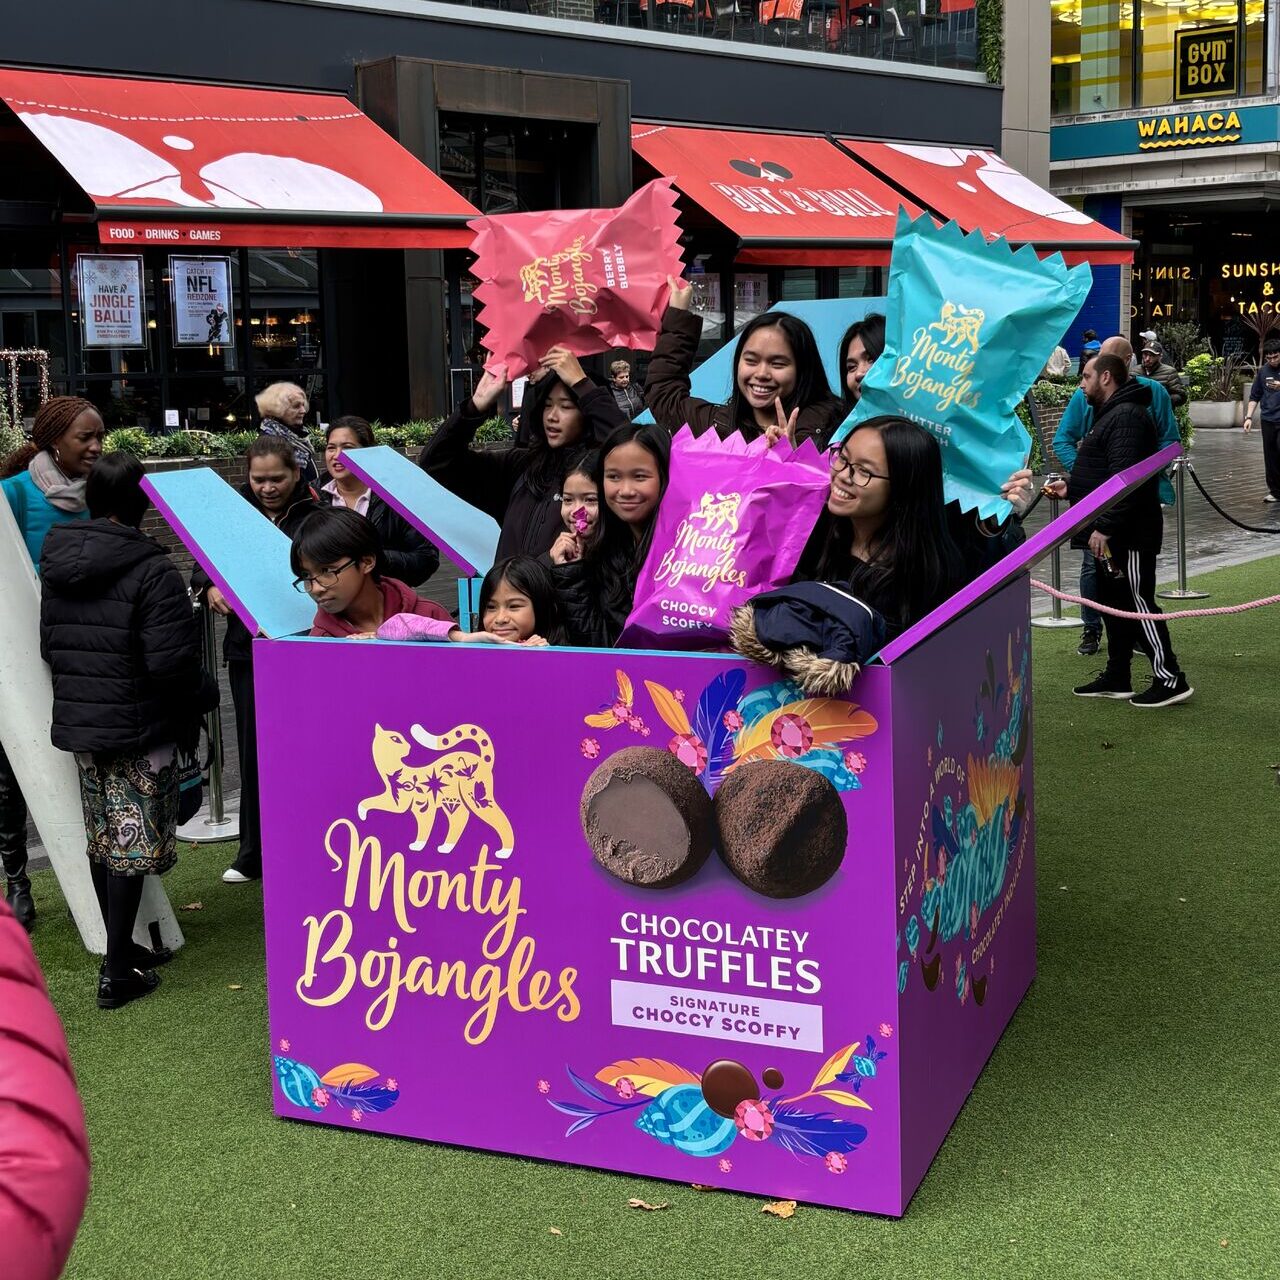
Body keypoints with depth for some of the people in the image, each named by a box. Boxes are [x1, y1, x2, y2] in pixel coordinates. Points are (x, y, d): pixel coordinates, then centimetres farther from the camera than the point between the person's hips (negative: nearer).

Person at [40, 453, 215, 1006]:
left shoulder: (56, 565, 6)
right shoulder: (151, 572, -17)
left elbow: (49, 647, 13)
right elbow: (171, 662, -20)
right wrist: (202, 696, -1)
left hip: (77, 722, 7)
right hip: (139, 730, -7)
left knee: (102, 842, 16)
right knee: (131, 846, 0)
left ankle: (122, 948, 30)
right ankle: (117, 973, 3)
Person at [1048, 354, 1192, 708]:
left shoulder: (1127, 416, -17)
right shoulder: (1109, 414, 18)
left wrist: (1104, 527, -29)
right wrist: (1072, 488, 21)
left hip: (1128, 533, -11)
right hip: (1112, 533, 11)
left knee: (1138, 604, -7)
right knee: (1113, 603, 15)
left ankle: (1169, 679, -2)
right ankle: (1116, 678, 23)